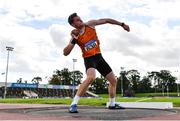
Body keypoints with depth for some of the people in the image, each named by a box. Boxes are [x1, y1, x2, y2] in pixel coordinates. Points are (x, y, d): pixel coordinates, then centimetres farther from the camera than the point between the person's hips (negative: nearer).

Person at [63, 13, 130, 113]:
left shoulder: (90, 24, -4)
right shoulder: (75, 35, -9)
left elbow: (106, 20, 5)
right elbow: (65, 53, -14)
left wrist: (122, 24, 5)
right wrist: (73, 40, -25)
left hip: (99, 56, 5)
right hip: (89, 59, -5)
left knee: (113, 80, 10)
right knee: (91, 77, -36)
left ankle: (112, 104, 29)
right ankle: (74, 104, -31)